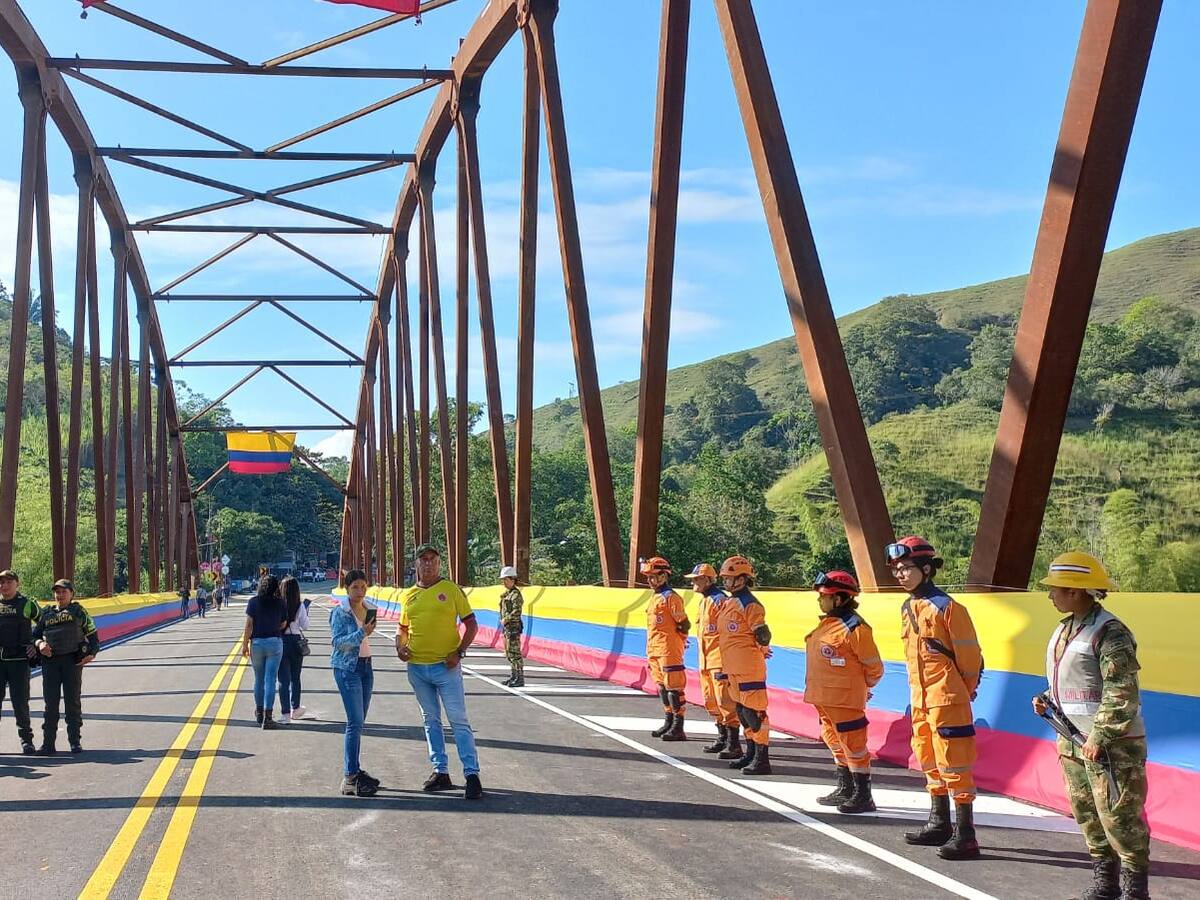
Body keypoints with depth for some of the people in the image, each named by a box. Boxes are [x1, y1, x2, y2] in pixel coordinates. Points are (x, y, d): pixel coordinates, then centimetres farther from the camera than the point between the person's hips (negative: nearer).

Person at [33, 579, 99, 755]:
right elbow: (35, 634, 17)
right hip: (50, 660, 2)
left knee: (73, 701, 1)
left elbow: (92, 634, 10)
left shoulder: (79, 611, 10)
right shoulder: (47, 613, 16)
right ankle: (48, 743, 4)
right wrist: (40, 643, -6)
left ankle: (75, 742, 8)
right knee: (50, 702, 1)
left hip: (73, 660, -2)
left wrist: (92, 653, -6)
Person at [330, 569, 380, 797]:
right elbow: (337, 641, -17)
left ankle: (354, 770, 19)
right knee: (355, 722, -13)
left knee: (358, 723, 11)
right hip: (347, 668, -7)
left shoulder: (368, 609, 10)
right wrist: (361, 633, -25)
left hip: (366, 666, 7)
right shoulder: (340, 612, -10)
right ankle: (349, 778, -14)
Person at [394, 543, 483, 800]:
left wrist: (459, 652, -13)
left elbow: (471, 623, -3)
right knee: (431, 720, 13)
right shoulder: (408, 595, 9)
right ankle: (440, 772, 22)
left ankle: (472, 775, -3)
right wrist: (400, 646, 0)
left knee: (459, 721, -6)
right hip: (417, 668, 5)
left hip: (446, 666, -5)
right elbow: (403, 627, 21)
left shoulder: (451, 589, -4)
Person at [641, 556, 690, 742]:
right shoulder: (655, 597, 17)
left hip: (668, 649, -10)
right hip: (654, 649, 10)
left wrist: (678, 636, -2)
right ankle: (668, 723, 24)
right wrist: (649, 650, 22)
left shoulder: (670, 597, -12)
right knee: (662, 686, 15)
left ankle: (678, 728, -6)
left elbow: (684, 625, -15)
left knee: (673, 686, -7)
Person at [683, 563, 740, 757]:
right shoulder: (704, 601, 17)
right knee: (711, 702, 15)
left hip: (720, 660, -10)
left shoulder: (719, 600, -14)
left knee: (725, 701, -10)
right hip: (706, 660, 10)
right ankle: (722, 739, 26)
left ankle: (734, 744, -8)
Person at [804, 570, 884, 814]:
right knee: (836, 743, 18)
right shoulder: (827, 624, 10)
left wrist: (861, 688, 4)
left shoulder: (854, 628, -18)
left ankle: (863, 797, 4)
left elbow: (874, 668, -11)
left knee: (853, 745, -3)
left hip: (845, 700, -10)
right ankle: (845, 790, 31)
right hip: (823, 697, 10)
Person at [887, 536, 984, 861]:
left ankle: (965, 835, -3)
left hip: (947, 699, -9)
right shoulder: (907, 608, 10)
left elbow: (969, 655, -11)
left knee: (953, 764, -7)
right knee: (929, 761, 18)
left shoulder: (946, 607, -15)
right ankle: (939, 824, 30)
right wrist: (920, 689, 18)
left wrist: (963, 694, -4)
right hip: (921, 698, 9)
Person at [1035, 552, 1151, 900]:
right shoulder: (1065, 630, 12)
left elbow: (1122, 694, -21)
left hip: (1111, 744, -9)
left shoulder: (1109, 633, -16)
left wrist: (1100, 738, -23)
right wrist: (1046, 699, 7)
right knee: (1086, 814, 14)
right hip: (1074, 741, 9)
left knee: (1118, 816, -4)